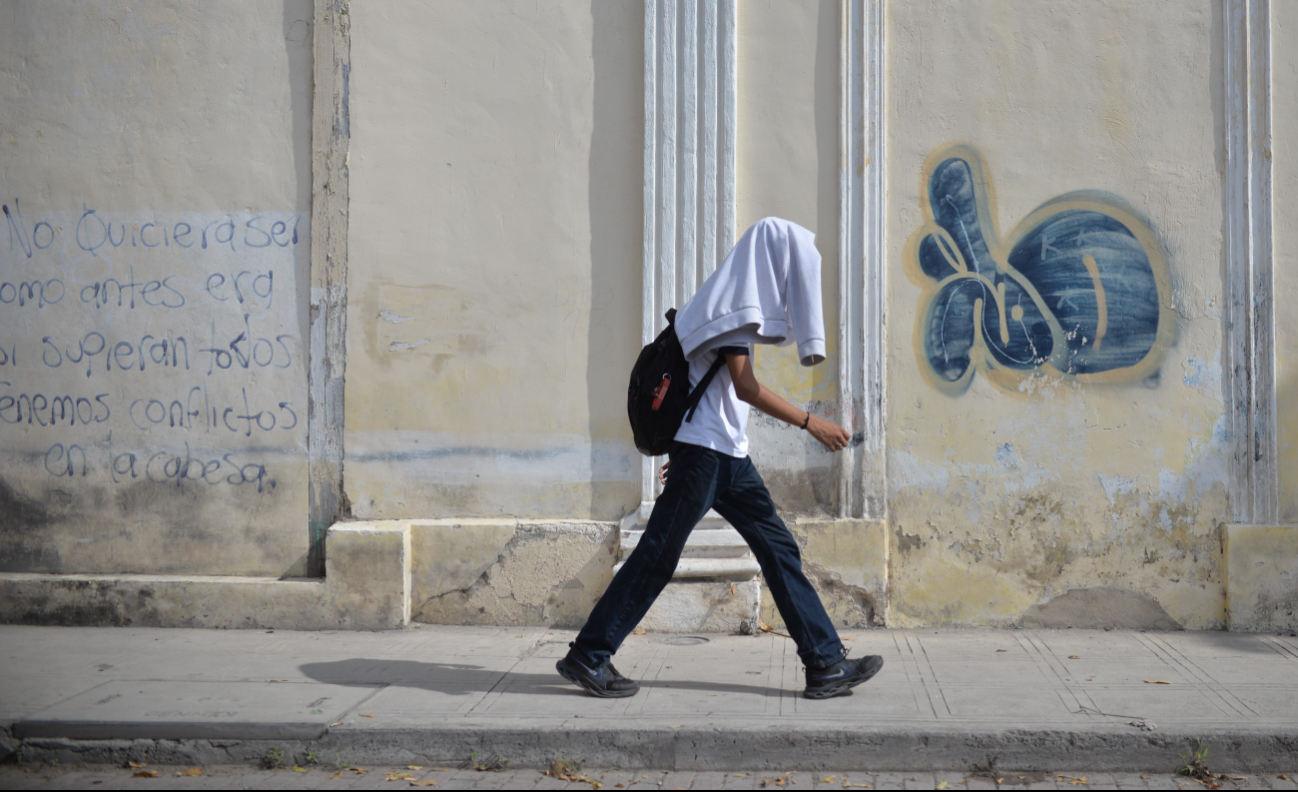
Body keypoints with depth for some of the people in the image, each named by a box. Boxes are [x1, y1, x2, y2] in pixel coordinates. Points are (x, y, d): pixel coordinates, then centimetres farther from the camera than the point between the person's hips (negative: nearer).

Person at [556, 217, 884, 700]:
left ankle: (825, 664, 8)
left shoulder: (740, 301, 19)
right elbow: (745, 386, -17)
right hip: (704, 449, -10)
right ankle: (587, 657, 4)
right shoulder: (733, 300, -10)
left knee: (778, 548, 6)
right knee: (658, 555, -5)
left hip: (729, 456, 10)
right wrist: (809, 423, -13)